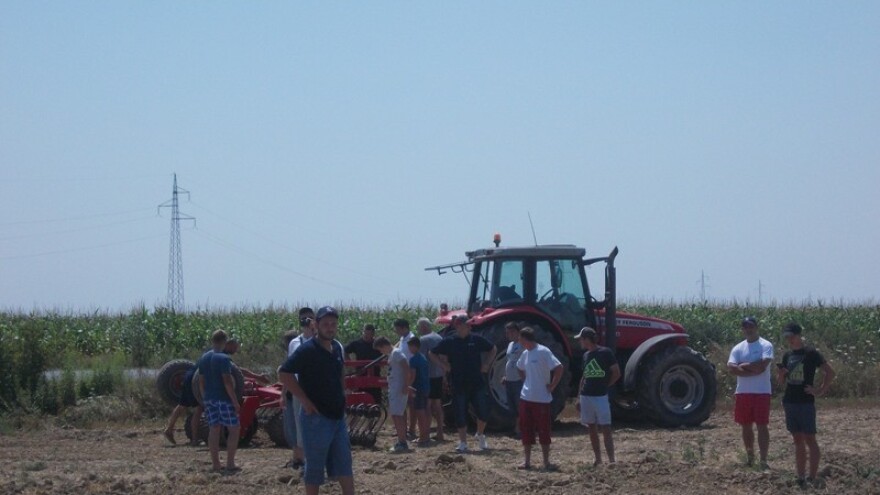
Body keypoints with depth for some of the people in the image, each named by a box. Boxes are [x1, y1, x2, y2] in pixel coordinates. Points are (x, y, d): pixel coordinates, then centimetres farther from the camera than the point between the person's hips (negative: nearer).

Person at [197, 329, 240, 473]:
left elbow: (201, 381, 13)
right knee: (233, 429, 1)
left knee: (213, 430, 8)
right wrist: (235, 401, -16)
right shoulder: (223, 358, -15)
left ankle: (216, 464, 9)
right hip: (223, 398, -7)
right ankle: (230, 463, -4)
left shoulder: (204, 358, 8)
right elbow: (227, 381, -19)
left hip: (209, 398, 7)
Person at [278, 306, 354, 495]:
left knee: (344, 464, 9)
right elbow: (284, 373, -21)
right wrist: (305, 401, -20)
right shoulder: (307, 349, -15)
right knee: (315, 467, 2)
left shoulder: (337, 348, 8)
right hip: (316, 417, -7)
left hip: (338, 415, 7)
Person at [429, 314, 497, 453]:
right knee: (461, 415, 3)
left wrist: (486, 364, 5)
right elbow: (432, 354, 9)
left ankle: (480, 435, 22)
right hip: (459, 385, -1)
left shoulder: (476, 340, 2)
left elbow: (493, 349, 17)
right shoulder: (449, 342, -2)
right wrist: (443, 365, -2)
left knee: (483, 411, -3)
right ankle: (463, 443, 14)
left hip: (477, 383, 1)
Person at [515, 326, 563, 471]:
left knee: (543, 432, 0)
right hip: (525, 398, 7)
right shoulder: (525, 354, 9)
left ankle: (546, 462, 7)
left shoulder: (543, 352, -14)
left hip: (542, 399, -7)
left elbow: (559, 368, -19)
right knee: (526, 431, 9)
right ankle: (526, 461, 17)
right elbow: (520, 368, 29)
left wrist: (552, 386, -14)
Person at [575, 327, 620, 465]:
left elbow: (616, 373, -4)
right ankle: (597, 458, 16)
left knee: (605, 429, -8)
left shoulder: (605, 353, -8)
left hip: (600, 396, -6)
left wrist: (604, 386, -1)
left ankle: (611, 460, -11)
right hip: (586, 396, 6)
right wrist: (579, 398, 15)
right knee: (592, 428, 9)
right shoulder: (586, 355, 11)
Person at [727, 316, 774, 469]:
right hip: (743, 393, 5)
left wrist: (743, 366, -9)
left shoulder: (766, 346, -4)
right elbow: (731, 368, -6)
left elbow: (762, 365, -19)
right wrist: (753, 370, -15)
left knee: (762, 426, -6)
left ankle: (763, 460, -7)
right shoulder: (738, 348, 9)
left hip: (761, 392, -5)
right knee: (746, 426, 12)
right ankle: (750, 455, 27)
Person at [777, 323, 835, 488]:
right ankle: (801, 478, 11)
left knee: (810, 440, -5)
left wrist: (821, 391, -11)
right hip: (790, 402, 6)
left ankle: (812, 479, -3)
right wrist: (780, 374, -5)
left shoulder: (810, 353, -8)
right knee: (797, 440, 9)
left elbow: (830, 372, -9)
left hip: (806, 402, -6)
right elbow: (782, 382, 16)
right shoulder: (787, 355, 11)